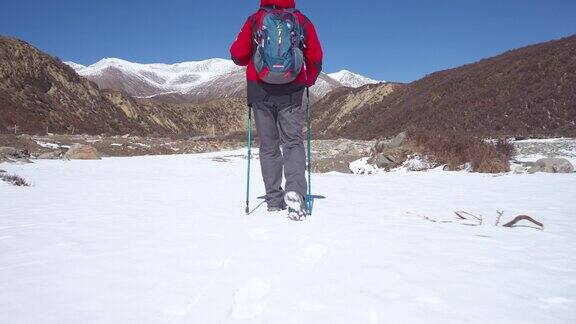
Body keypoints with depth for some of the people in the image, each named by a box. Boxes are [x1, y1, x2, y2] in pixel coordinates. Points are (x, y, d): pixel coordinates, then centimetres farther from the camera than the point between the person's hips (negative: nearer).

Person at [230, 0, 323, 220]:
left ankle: (274, 200, 10)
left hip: (260, 90, 0)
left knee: (268, 145, 9)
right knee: (293, 142, 4)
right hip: (292, 92, 0)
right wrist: (309, 81, 21)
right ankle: (295, 191, -19)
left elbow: (237, 54, -1)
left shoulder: (255, 20, 1)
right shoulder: (302, 21, 3)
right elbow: (316, 58, 4)